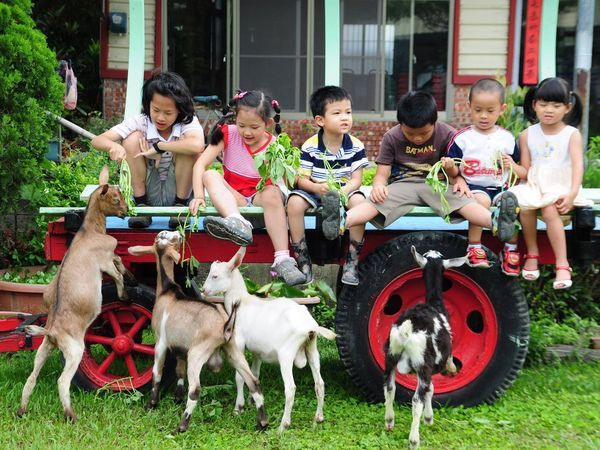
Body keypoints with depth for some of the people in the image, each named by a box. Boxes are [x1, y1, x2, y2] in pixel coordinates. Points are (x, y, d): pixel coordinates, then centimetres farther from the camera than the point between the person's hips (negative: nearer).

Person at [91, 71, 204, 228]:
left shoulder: (187, 122, -15)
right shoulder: (140, 122, -10)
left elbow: (197, 145, -40)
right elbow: (97, 140, -16)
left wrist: (157, 146, -31)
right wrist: (114, 146, -40)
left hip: (177, 190, -1)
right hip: (148, 193, 2)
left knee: (186, 144, -25)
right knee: (133, 138, -19)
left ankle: (180, 205, -12)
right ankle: (141, 205, -12)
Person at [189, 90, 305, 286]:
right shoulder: (229, 134, -2)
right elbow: (200, 164, -11)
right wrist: (198, 196, -24)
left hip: (260, 198, -1)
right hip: (233, 199, 1)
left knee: (272, 193, -34)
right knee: (210, 175, -24)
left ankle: (282, 261, -39)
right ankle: (237, 223, -52)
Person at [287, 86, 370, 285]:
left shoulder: (355, 146, -5)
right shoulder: (310, 147, -9)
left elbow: (356, 179, -7)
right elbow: (301, 179, -9)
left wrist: (344, 191, -29)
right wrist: (318, 188, -31)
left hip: (344, 190, 1)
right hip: (314, 190, 0)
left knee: (358, 200, -32)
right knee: (294, 202, -30)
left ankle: (352, 261, -21)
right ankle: (303, 261, -19)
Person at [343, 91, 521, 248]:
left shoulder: (446, 134, -3)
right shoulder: (391, 138, -2)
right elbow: (382, 173, -1)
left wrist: (459, 179, -21)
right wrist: (378, 185, -26)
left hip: (437, 184, 0)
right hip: (403, 184, 0)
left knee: (461, 198, -32)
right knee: (376, 201, -30)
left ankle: (495, 221, -60)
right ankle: (341, 222, -58)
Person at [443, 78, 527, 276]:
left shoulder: (507, 138, 11)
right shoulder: (462, 138, 3)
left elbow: (523, 174, 16)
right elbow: (454, 173, 4)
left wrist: (513, 166, -5)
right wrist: (449, 167, -19)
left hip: (501, 187, 3)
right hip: (473, 186, -2)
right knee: (481, 199, -35)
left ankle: (510, 250, -11)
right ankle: (474, 248, -21)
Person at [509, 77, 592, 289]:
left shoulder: (572, 134, 0)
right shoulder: (527, 135, 8)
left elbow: (578, 165, -12)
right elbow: (526, 169, 8)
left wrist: (572, 194, -25)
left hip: (561, 186, -3)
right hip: (535, 185, 3)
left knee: (549, 210, -32)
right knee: (524, 206, -28)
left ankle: (562, 264, -26)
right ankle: (532, 254, -7)